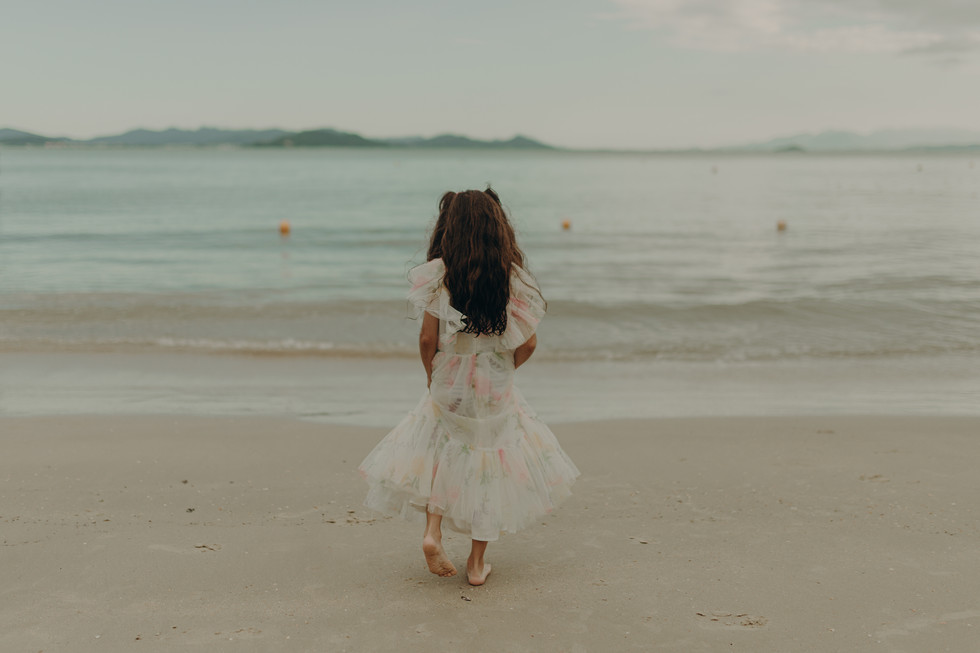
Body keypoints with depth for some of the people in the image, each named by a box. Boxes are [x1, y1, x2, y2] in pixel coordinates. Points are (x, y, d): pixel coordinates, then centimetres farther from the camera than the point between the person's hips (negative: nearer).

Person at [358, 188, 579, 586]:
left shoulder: (438, 276, -9)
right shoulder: (514, 278, -7)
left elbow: (427, 339, -8)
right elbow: (527, 344, -4)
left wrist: (433, 375, 10)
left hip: (448, 388, 0)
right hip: (495, 390, 0)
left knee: (442, 455, 20)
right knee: (488, 465, 11)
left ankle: (432, 530, 1)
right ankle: (477, 563, 19)